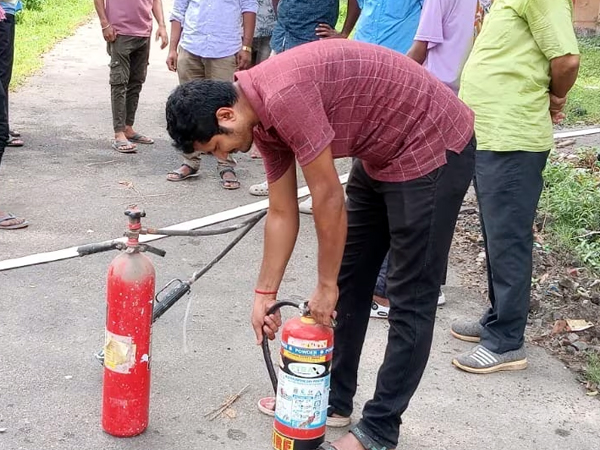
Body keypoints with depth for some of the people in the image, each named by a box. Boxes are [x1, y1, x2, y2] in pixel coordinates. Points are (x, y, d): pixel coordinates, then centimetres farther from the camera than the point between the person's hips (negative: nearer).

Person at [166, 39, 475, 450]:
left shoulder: (283, 97, -28)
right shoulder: (264, 115, 1)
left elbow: (329, 201, -22)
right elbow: (282, 214, 9)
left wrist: (325, 286, -9)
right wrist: (265, 293, 12)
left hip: (433, 149, -10)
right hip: (381, 154, 10)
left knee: (410, 300, -1)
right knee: (349, 280, 14)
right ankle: (334, 399, 28)